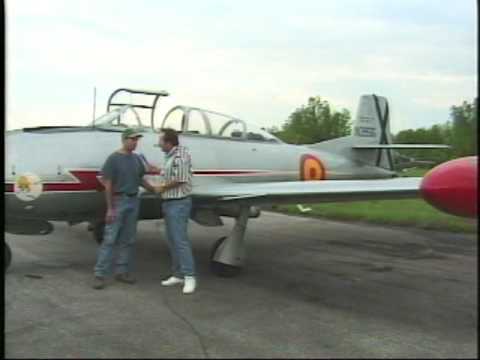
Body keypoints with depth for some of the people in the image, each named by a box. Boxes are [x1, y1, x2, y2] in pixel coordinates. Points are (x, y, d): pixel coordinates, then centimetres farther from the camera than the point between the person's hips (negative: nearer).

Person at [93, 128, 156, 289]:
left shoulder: (137, 159, 9)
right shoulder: (114, 159, -8)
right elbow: (108, 184, -10)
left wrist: (155, 190, 9)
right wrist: (110, 208, -14)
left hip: (133, 201, 6)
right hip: (118, 201, -6)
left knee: (128, 240, 10)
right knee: (110, 239, -6)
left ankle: (122, 271, 19)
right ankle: (100, 274, -1)